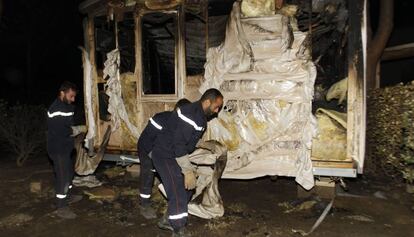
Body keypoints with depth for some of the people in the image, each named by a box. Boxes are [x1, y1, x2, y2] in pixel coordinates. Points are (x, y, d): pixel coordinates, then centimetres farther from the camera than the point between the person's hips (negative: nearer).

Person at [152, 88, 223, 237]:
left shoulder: (200, 115, 7)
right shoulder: (190, 115, -26)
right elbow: (179, 144, -28)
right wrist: (188, 171, -25)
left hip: (175, 155, 10)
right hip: (165, 155, -10)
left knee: (186, 188, 12)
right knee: (178, 193, -8)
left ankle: (168, 220, 27)